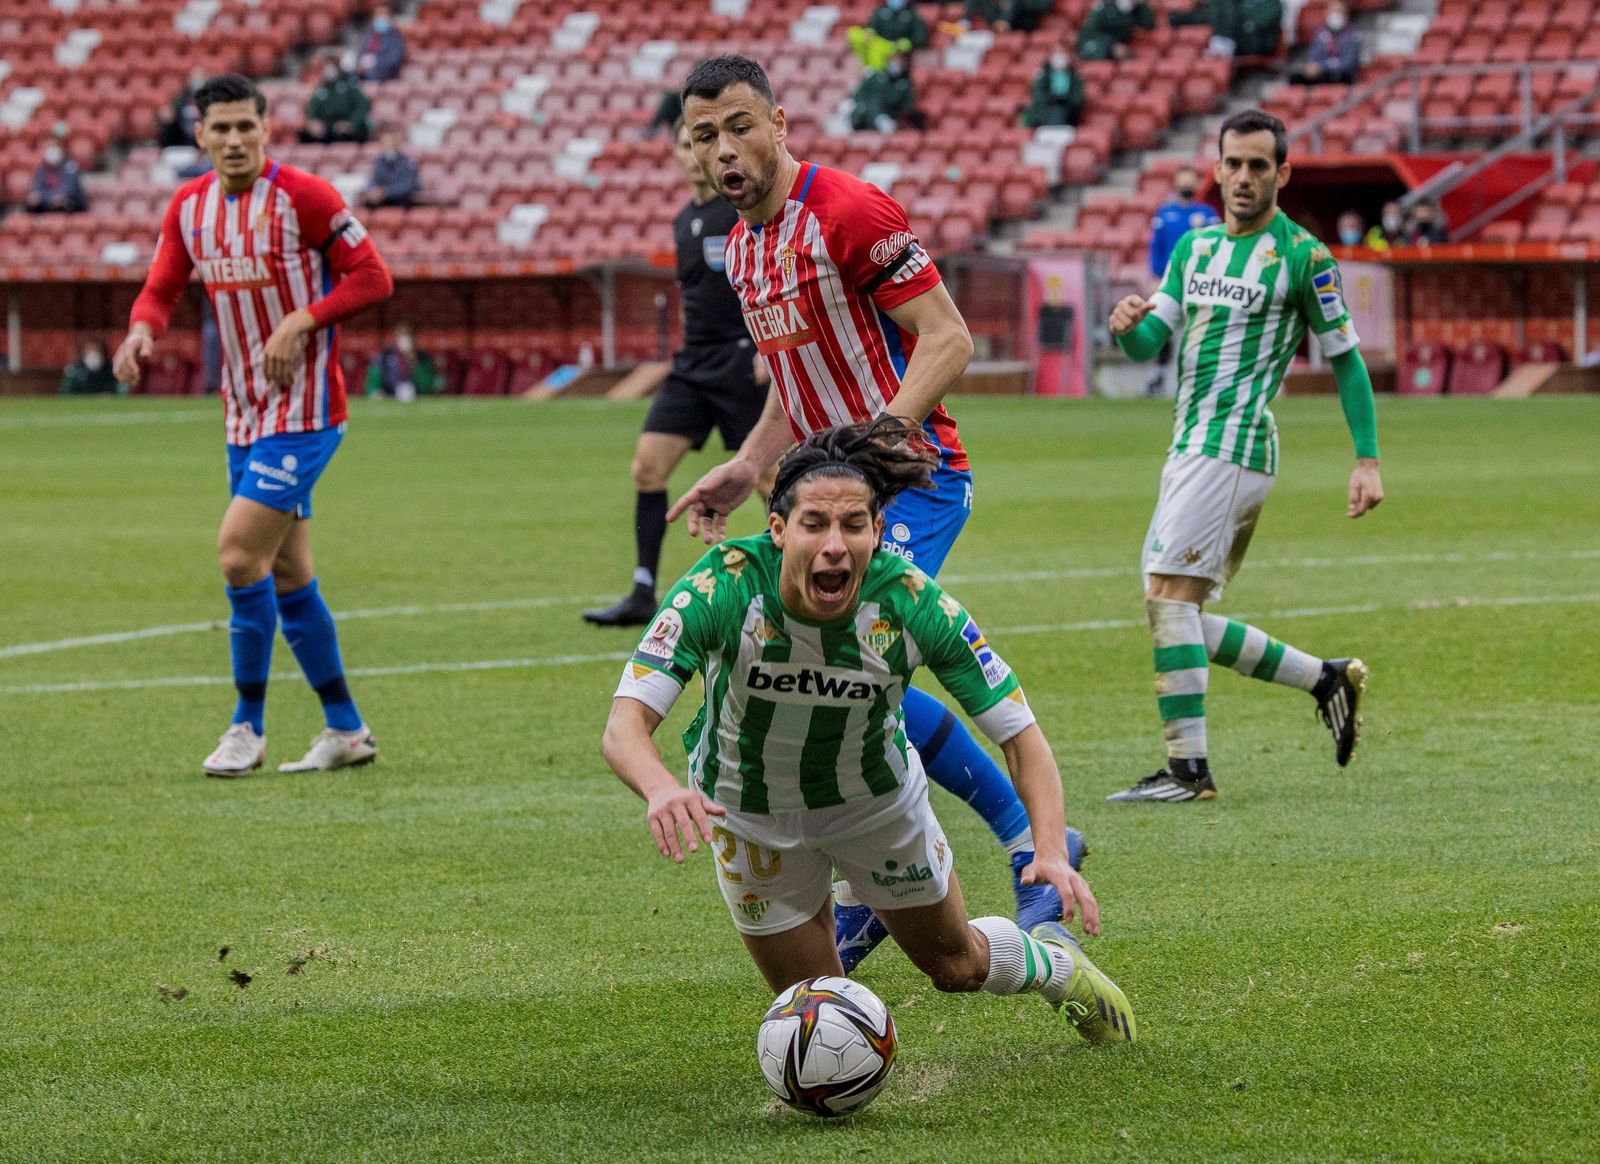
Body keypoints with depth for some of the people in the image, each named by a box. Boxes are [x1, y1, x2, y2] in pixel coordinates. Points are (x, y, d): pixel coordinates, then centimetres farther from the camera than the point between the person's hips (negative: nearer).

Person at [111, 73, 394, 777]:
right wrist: (142, 330, -11)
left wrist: (301, 321, -22)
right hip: (244, 415, 7)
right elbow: (162, 290, 11)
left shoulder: (302, 196, -12)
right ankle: (346, 730, 20)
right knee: (287, 573, 10)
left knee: (239, 552, -15)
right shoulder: (189, 206, 6)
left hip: (303, 409, -7)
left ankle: (248, 728, -3)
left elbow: (372, 277, -10)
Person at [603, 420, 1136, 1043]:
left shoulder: (912, 602, -32)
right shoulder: (721, 588, -35)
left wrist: (1052, 850, -41)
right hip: (751, 815, -1)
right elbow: (626, 725, -40)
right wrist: (661, 788, -63)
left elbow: (1021, 735, -25)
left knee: (957, 965, 18)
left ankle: (1056, 961, 53)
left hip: (879, 798, 1)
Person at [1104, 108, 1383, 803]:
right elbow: (1153, 341, 13)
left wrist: (1368, 461, -5)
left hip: (1232, 446, -8)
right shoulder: (1194, 246, 16)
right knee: (1180, 615, 7)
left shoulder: (1303, 257, -5)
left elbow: (1346, 358, -1)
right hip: (1192, 449, 8)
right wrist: (1129, 325, -12)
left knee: (1169, 596, -17)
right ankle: (1326, 679, 19)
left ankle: (1188, 768, -17)